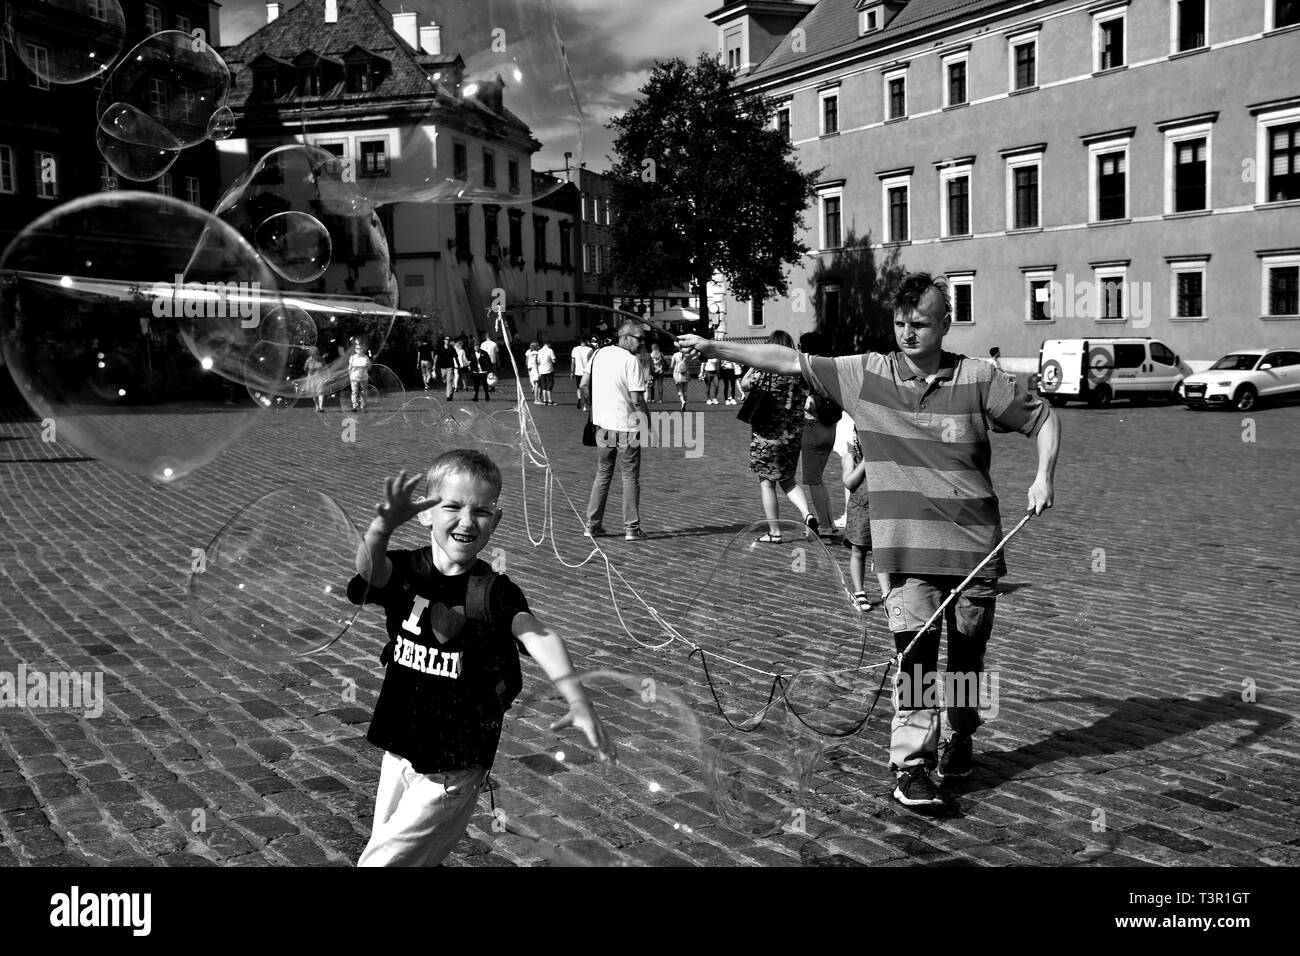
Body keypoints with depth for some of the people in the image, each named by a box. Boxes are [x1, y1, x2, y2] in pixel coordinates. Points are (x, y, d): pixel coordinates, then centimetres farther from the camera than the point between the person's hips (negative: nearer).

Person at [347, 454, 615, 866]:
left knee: (380, 861, 0)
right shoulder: (404, 571, -7)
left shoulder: (495, 591, -14)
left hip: (454, 770, -4)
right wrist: (384, 526, -53)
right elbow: (371, 568, -29)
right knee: (384, 846, 20)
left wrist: (576, 699, -49)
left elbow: (537, 636, -30)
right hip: (399, 751, 4)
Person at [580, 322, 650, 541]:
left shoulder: (598, 354, 4)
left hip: (603, 425, 6)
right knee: (630, 477, 6)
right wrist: (648, 416, -4)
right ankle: (631, 528, 9)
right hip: (627, 426, -6)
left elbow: (583, 386, 7)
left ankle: (592, 525, 16)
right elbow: (636, 399, -19)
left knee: (602, 474, 16)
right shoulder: (631, 361, -15)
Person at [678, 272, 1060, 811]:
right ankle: (911, 766, 0)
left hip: (975, 545, 0)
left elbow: (1043, 419, 6)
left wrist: (1044, 476, -9)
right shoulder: (865, 374, 0)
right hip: (906, 549, 0)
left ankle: (961, 737, 37)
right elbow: (790, 362, 2)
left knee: (968, 652, 13)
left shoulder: (978, 380, -3)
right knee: (915, 655, -8)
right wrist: (715, 347, 1)